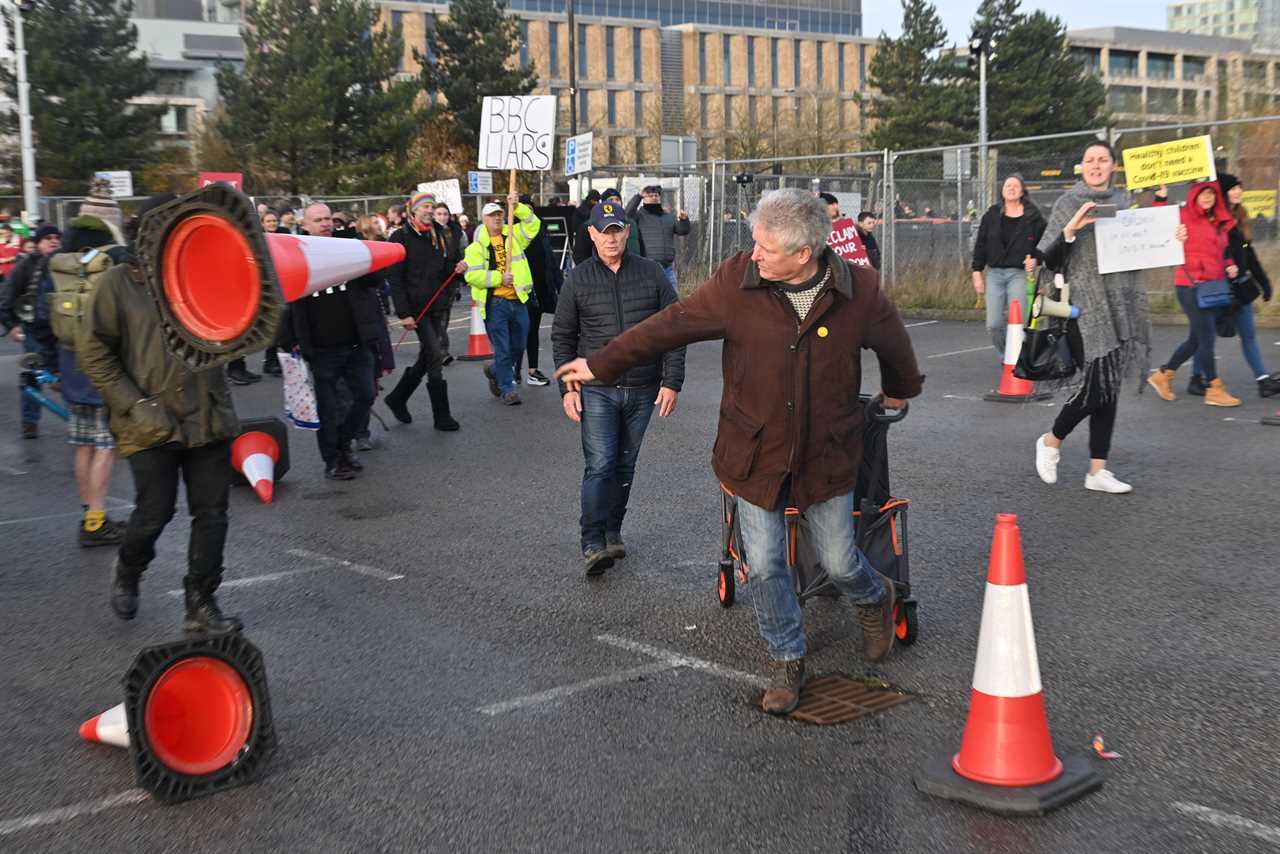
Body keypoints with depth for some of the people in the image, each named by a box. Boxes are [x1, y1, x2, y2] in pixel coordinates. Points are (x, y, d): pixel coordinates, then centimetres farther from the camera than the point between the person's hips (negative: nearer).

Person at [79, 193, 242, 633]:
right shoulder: (120, 282, -3)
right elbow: (94, 352, -4)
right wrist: (136, 406, -11)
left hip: (208, 418, 4)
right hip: (153, 424, -4)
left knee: (211, 514, 4)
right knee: (154, 513, -2)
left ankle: (200, 605, 17)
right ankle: (127, 573, 30)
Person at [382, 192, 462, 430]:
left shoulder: (440, 235, 13)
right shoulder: (401, 238, -7)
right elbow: (394, 279, -11)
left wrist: (457, 267, -1)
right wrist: (403, 314, -17)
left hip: (439, 306, 7)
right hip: (416, 307, -7)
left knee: (427, 357, 11)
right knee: (435, 356, -11)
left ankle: (397, 399, 29)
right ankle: (441, 415, -3)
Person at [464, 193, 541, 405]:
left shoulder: (513, 235, 11)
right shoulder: (477, 245, -2)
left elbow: (533, 223, 2)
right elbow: (472, 275, -11)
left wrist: (517, 206, -10)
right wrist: (499, 278, -17)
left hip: (518, 300, 5)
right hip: (495, 303, -5)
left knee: (518, 346, 15)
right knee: (502, 349, -1)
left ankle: (495, 371, 39)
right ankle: (507, 389, 9)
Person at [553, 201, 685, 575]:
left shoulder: (652, 274, 3)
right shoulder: (578, 279, 2)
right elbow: (562, 338, 7)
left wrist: (672, 382, -2)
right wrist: (567, 387, -1)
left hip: (642, 390, 2)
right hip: (596, 389, -2)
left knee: (625, 465, 11)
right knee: (600, 465, -10)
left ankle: (612, 531, 24)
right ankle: (593, 544, -8)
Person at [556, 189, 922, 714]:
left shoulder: (858, 290, -12)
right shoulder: (737, 282, -12)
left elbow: (892, 342, 9)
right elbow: (671, 325, -5)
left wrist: (900, 391, 28)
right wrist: (600, 365, -1)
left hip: (827, 455, 0)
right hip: (755, 454, 1)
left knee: (839, 562, 9)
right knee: (764, 565, 4)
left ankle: (875, 598, 46)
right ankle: (786, 660, 27)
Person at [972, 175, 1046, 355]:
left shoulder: (1033, 217, 1)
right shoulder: (992, 215, 7)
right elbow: (980, 244, 9)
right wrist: (977, 272, 4)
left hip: (1019, 274, -2)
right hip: (995, 274, 2)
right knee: (994, 325, -2)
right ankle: (1005, 357, 22)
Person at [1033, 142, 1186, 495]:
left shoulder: (1123, 202, 11)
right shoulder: (1068, 204, -2)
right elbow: (1047, 258, -8)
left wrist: (1170, 239, 4)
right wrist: (1070, 231, -23)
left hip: (1121, 305, 5)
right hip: (1086, 306, -5)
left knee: (1110, 388, 5)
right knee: (1094, 385, -10)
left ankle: (1098, 471, 10)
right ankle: (1051, 441, 16)